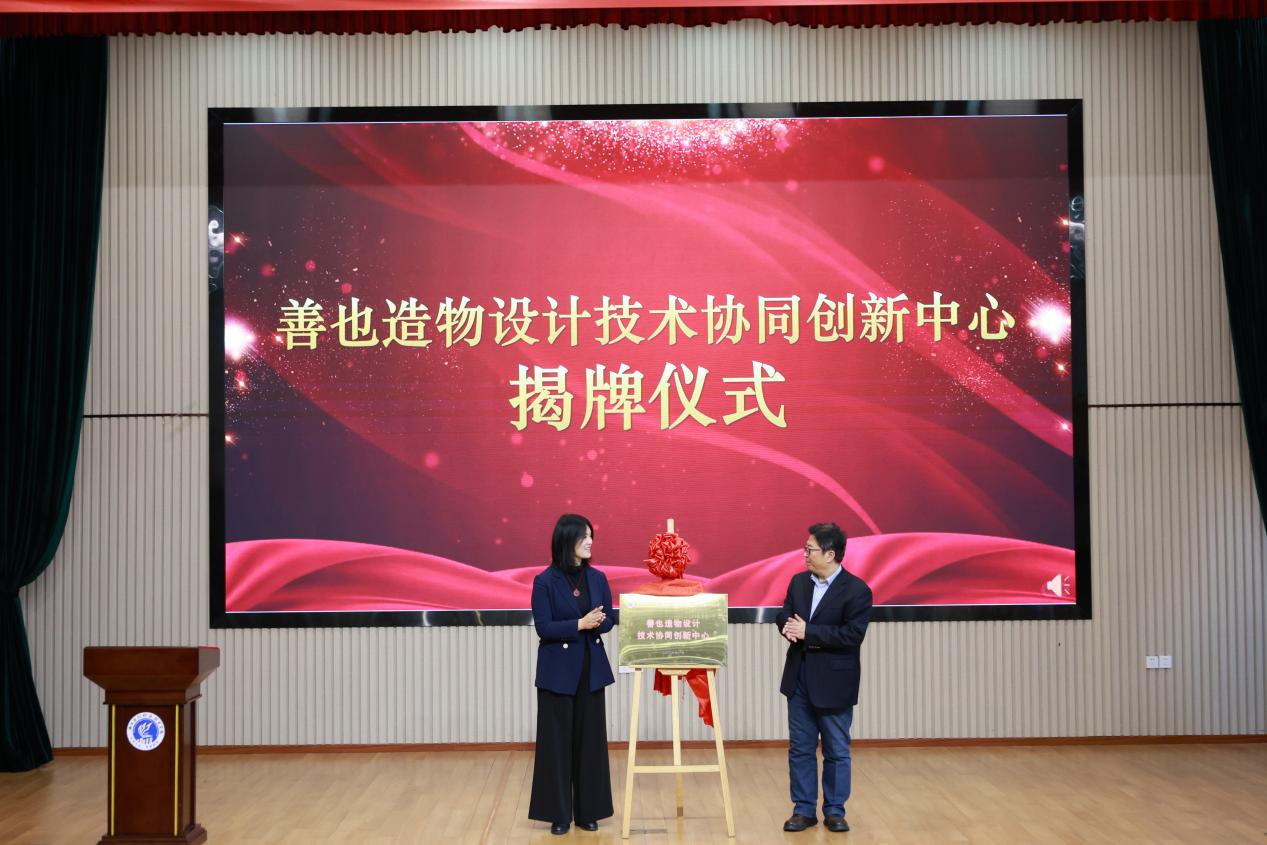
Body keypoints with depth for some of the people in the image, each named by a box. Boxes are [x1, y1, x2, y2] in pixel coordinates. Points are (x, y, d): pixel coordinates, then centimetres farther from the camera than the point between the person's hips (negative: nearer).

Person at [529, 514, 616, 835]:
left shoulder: (598, 578, 4)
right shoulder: (545, 581, -10)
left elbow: (608, 621, 7)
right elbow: (543, 628, -13)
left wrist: (598, 623, -15)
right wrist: (580, 624, -23)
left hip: (592, 669, 4)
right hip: (558, 671, -4)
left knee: (590, 738, 8)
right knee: (557, 740, 2)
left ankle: (587, 811, 19)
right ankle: (559, 813, 14)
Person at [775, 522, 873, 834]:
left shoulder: (857, 590, -13)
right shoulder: (799, 581, 6)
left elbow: (852, 634, -20)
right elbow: (784, 615, 9)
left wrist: (808, 631, -22)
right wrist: (788, 627, -16)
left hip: (834, 682, -5)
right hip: (799, 679, 5)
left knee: (837, 750, 8)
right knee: (800, 748, 10)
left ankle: (835, 811, 20)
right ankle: (804, 809, 19)